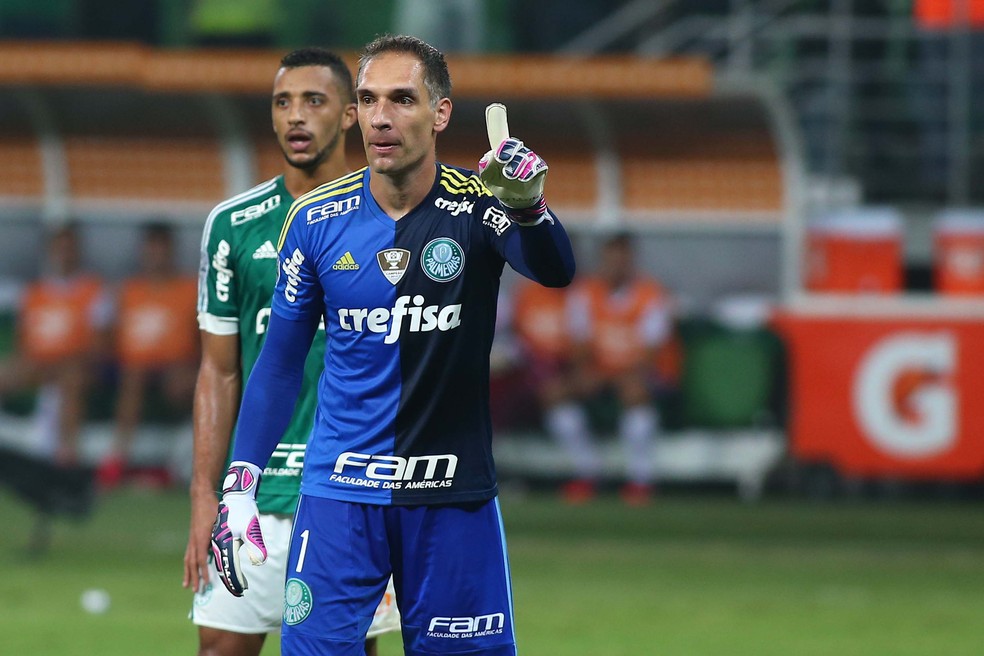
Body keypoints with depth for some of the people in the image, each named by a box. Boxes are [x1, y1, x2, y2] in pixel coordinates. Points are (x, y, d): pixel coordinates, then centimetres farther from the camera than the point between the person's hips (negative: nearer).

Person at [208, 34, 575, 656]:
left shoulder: (475, 203, -7)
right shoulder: (318, 218, -1)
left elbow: (555, 271, -26)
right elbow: (279, 363, 7)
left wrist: (528, 207, -47)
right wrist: (239, 488, 1)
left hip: (454, 493, -1)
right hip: (341, 496, 1)